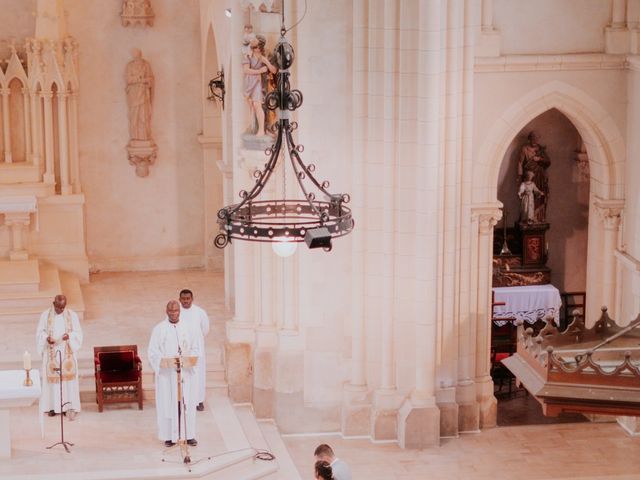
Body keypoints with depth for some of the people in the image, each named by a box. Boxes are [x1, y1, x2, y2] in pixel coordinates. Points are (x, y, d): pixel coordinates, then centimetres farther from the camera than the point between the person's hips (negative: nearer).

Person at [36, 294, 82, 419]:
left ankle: (70, 406, -1)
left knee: (68, 377, -4)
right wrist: (47, 338, -20)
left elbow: (78, 333, -2)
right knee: (52, 377, 3)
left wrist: (69, 336, -22)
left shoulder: (72, 315, -4)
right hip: (51, 353, 1)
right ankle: (52, 406, 13)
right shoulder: (45, 315, -3)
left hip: (67, 353, -1)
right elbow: (40, 332, 1)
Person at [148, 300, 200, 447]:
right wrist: (164, 360, -19)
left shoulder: (186, 328, 9)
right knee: (168, 403, -2)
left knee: (187, 403, 1)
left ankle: (189, 435, 7)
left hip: (185, 372, 2)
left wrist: (188, 358, -11)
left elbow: (195, 349, 10)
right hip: (166, 372, -2)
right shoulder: (159, 329, 1)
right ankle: (169, 436, 3)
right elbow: (152, 351, -3)